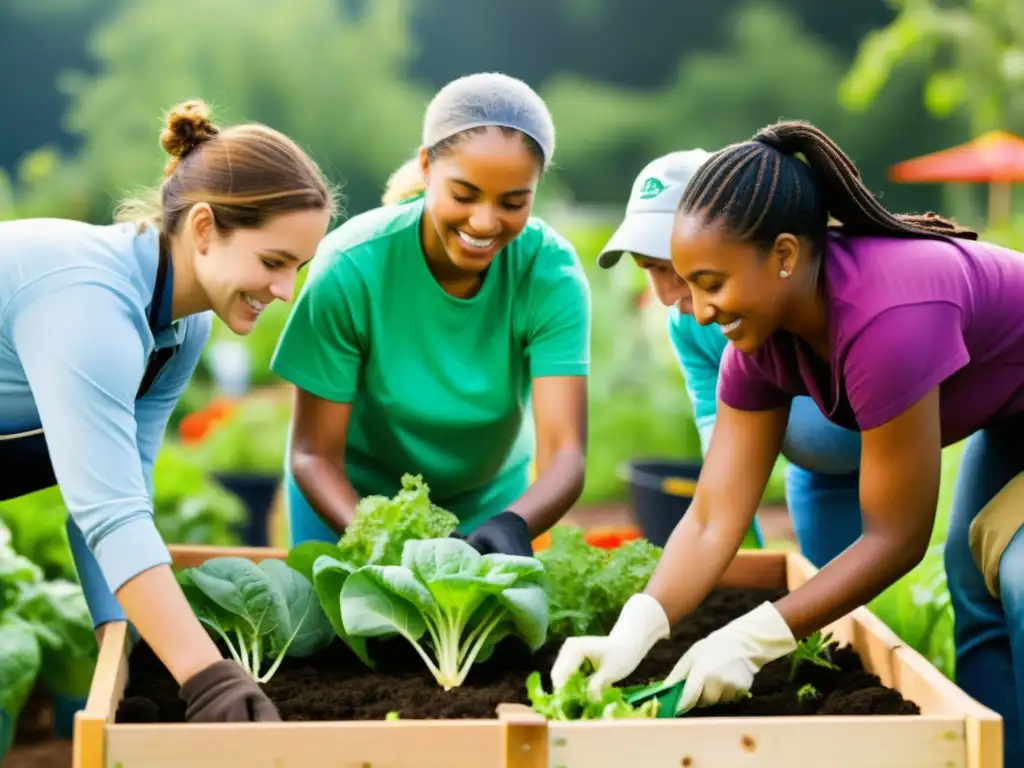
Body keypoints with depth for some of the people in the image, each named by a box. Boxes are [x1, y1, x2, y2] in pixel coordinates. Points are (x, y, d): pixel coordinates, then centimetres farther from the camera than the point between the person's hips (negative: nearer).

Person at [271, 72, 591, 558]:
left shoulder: (551, 273, -25)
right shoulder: (351, 267, -28)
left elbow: (565, 453, -31)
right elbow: (314, 455, -24)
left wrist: (512, 526, -52)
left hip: (487, 504, 2)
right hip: (351, 500, -1)